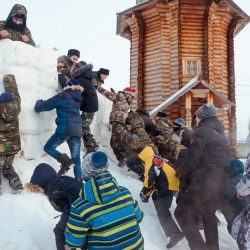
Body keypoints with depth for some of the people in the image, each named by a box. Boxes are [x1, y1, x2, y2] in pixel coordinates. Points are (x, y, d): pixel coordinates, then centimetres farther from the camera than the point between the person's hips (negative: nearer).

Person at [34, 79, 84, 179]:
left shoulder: (63, 95, -3)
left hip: (65, 128, -6)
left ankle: (65, 160, -13)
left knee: (48, 147, 11)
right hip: (77, 130, 7)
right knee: (76, 159, 10)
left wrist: (38, 106, 23)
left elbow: (47, 105, 2)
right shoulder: (77, 97, 17)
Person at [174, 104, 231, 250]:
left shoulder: (202, 131, -8)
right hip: (221, 183, 9)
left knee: (182, 212, -1)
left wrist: (179, 172, 5)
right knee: (209, 216, 22)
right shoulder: (223, 136, 18)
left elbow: (192, 161, -12)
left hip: (205, 182, -9)